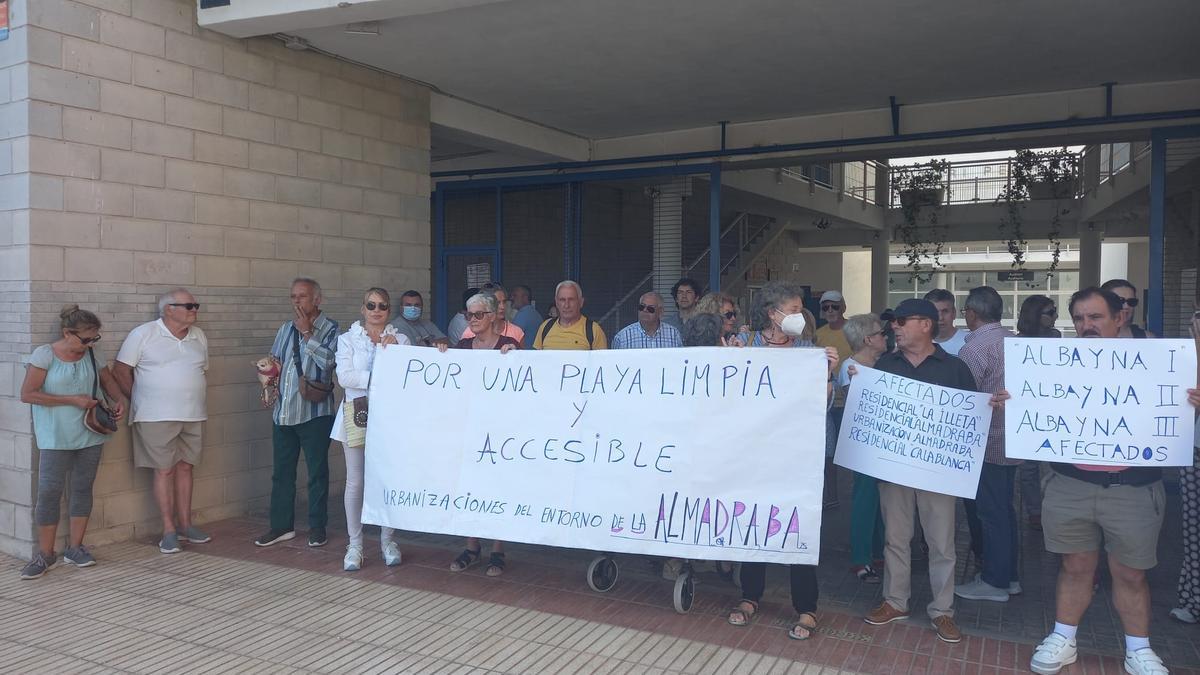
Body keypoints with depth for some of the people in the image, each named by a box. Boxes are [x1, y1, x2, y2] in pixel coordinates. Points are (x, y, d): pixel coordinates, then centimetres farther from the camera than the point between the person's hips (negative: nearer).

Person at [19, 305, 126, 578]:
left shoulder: (92, 354, 4)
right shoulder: (44, 355, -9)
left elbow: (108, 381, 19)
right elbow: (27, 394, -12)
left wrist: (118, 400, -2)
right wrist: (73, 399, -16)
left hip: (90, 435, 4)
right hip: (55, 438, -4)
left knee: (82, 488, 9)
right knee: (49, 492, -3)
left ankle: (75, 548, 19)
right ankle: (45, 554, 8)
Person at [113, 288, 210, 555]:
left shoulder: (199, 337, 10)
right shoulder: (143, 334, -6)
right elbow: (120, 371, -4)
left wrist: (194, 400, 10)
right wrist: (141, 403, -2)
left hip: (193, 416, 5)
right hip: (157, 418, -5)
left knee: (185, 467, 10)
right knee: (165, 470, -1)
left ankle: (185, 525, 19)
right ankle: (169, 531, 6)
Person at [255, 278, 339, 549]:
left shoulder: (331, 329, -5)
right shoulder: (286, 328, 14)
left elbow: (328, 360, -21)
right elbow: (274, 360, 25)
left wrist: (307, 332, -15)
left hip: (314, 413, -6)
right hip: (283, 412, 6)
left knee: (317, 472, 4)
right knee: (281, 472, 11)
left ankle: (317, 527, 15)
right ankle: (282, 526, 22)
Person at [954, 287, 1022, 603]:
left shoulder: (974, 349, -18)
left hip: (987, 443, -8)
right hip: (1013, 440, 8)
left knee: (991, 512, 1)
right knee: (1004, 509, 17)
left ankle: (994, 582, 11)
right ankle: (1009, 575, 27)